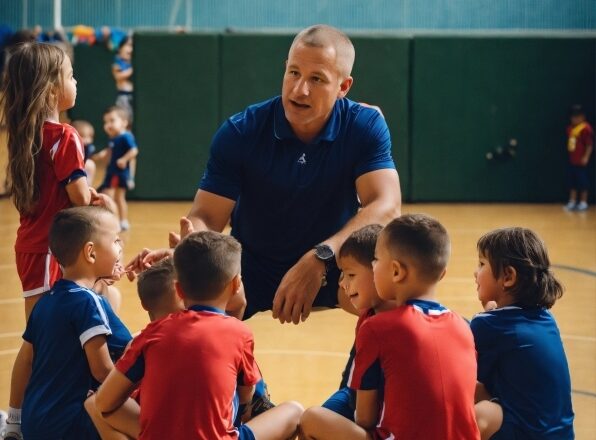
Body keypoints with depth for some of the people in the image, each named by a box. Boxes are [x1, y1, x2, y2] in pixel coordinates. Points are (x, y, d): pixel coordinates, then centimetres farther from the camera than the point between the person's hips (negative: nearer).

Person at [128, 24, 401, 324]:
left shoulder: (366, 127, -14)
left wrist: (319, 260, -44)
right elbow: (205, 218, -15)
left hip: (336, 281, 0)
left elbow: (386, 206, -28)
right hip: (252, 285, 1)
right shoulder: (240, 133, -13)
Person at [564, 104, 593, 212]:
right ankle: (572, 202, 20)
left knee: (583, 182, 1)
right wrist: (570, 153, 11)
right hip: (572, 161, 8)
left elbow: (590, 144, -15)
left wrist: (586, 157, -17)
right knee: (573, 182, 13)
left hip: (581, 162, -8)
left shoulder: (586, 129, -14)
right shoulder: (570, 128, 9)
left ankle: (583, 203, 10)